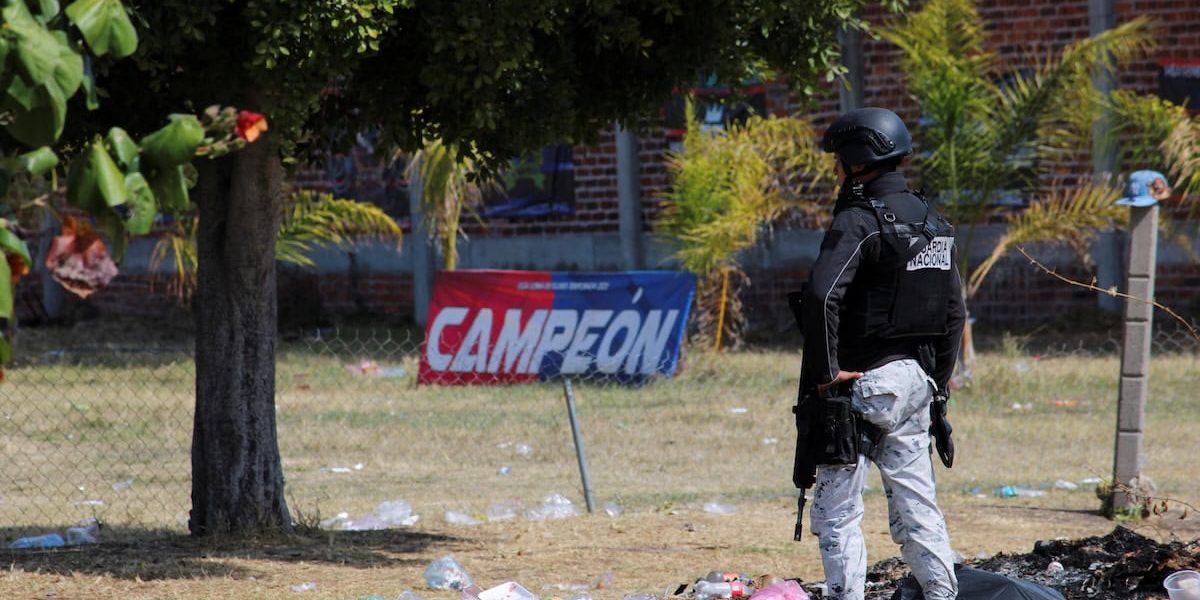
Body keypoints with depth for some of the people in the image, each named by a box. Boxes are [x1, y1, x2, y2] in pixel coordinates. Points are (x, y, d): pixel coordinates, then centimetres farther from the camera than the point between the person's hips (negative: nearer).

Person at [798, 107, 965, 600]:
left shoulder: (859, 222, -13)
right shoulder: (934, 223, 12)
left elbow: (821, 297, -27)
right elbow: (953, 314, 16)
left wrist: (824, 373, -19)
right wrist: (938, 385, 20)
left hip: (860, 385, -8)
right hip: (915, 382, 8)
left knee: (837, 512, -3)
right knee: (917, 507, 12)